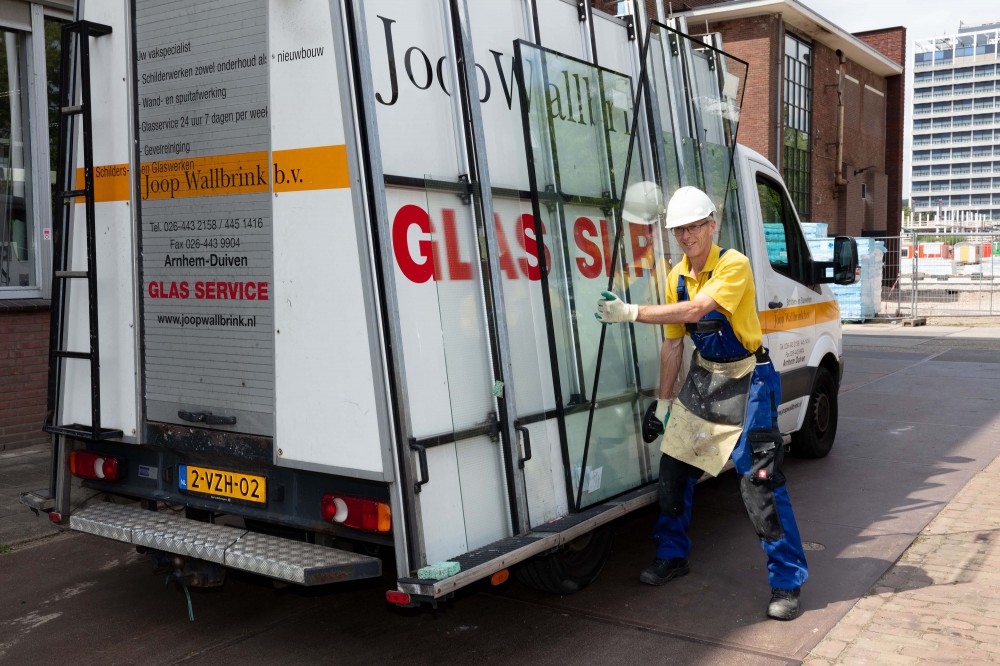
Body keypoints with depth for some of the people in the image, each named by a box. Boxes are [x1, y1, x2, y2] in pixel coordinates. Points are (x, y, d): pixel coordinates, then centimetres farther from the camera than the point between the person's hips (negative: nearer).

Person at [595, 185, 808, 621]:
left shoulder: (734, 266, -18)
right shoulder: (677, 277, 4)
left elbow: (695, 310, -32)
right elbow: (673, 342, 9)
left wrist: (631, 313, -34)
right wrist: (664, 398, 11)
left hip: (745, 383, -7)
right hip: (702, 379, 7)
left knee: (760, 483, -9)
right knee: (672, 469, 9)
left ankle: (786, 581, 4)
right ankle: (672, 557, 28)